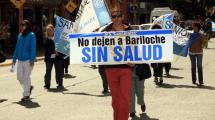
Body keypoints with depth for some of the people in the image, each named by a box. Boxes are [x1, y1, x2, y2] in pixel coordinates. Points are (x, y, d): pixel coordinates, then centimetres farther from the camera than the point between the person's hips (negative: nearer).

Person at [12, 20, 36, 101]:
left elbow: (33, 48, -11)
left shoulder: (31, 35, -7)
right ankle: (29, 87, 34)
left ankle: (26, 95, 9)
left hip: (28, 60, -6)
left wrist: (32, 59, -17)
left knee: (26, 77, -1)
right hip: (20, 60, 6)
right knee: (20, 77, 8)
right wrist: (14, 58, 12)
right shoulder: (20, 35, 10)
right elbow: (17, 47, 15)